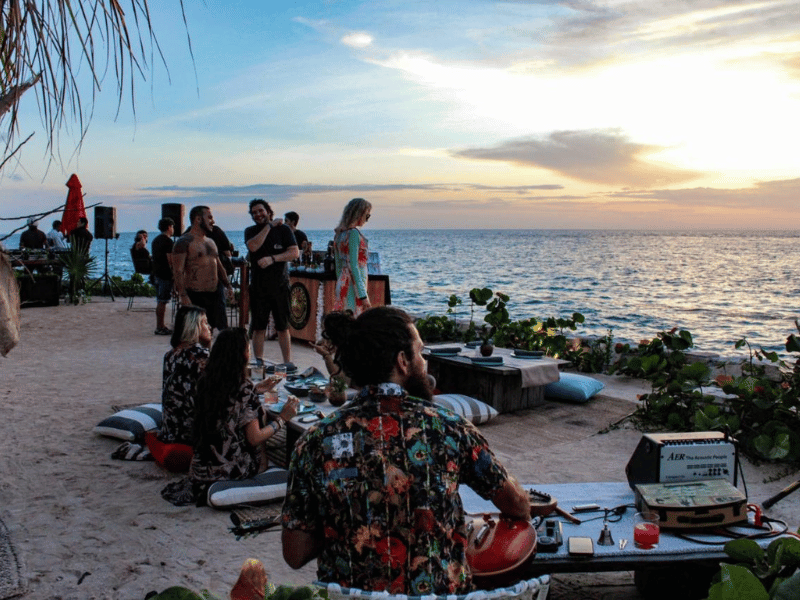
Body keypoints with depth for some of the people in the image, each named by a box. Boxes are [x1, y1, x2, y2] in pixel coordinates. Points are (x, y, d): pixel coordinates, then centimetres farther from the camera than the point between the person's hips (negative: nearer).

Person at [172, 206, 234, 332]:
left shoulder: (211, 242, 20)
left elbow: (219, 267, 26)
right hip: (195, 296, -8)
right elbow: (178, 271, -14)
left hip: (214, 295, 8)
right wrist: (183, 295, -22)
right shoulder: (184, 242, -7)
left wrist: (228, 286, 14)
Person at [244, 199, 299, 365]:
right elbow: (253, 246, -13)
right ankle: (258, 362, 13)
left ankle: (288, 363, 7)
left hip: (280, 285, -1)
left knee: (283, 327, 1)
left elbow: (295, 252, -6)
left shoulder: (283, 229, 4)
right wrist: (269, 226, -10)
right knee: (258, 327, 5)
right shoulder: (250, 231, 9)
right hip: (258, 287, 1)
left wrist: (272, 259, -17)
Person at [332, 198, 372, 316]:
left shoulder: (339, 233, 13)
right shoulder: (354, 233, -13)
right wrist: (363, 295, -17)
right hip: (353, 285, -9)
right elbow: (353, 265, -17)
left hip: (342, 283, 9)